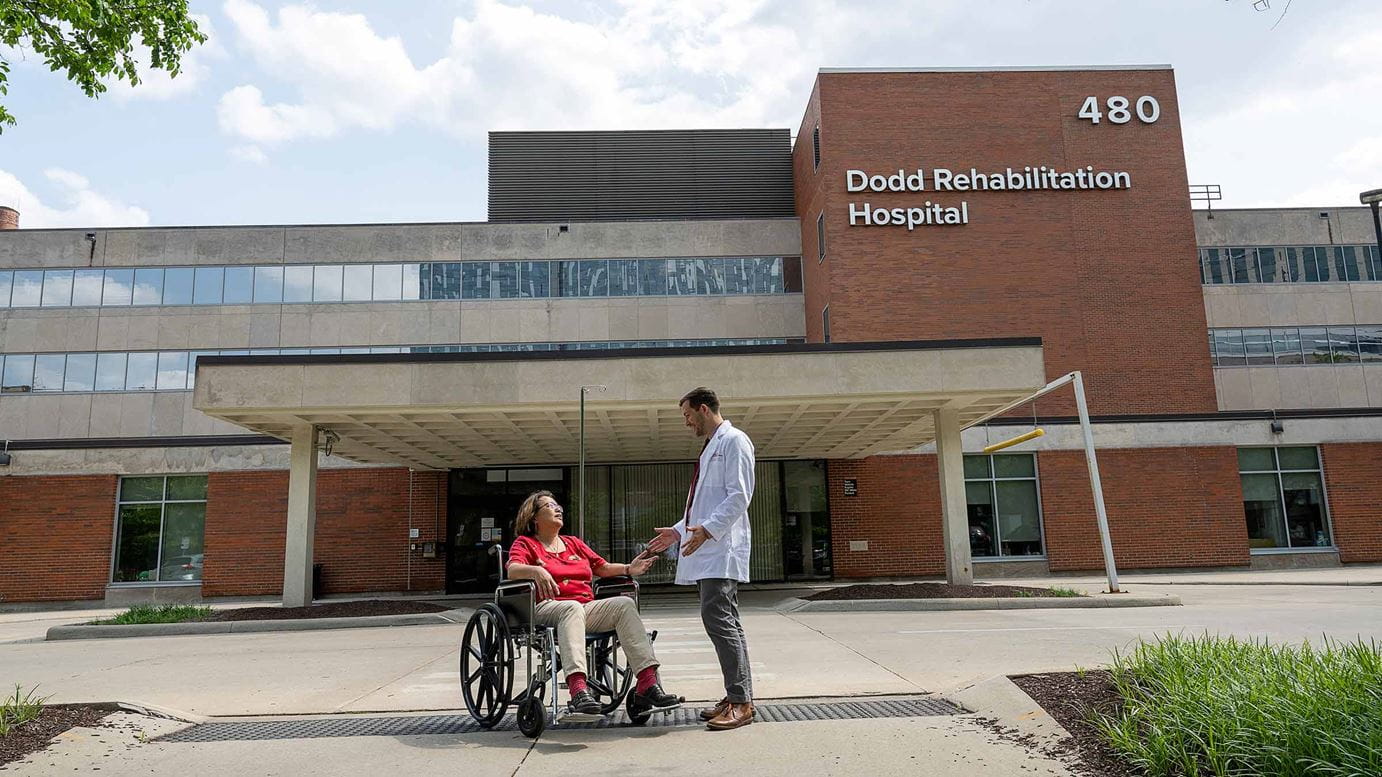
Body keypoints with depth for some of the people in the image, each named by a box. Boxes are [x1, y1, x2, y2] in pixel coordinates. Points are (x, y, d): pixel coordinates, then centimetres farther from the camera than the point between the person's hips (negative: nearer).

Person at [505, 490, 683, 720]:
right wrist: (535, 571, -31)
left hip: (587, 607, 5)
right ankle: (578, 692, -56)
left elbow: (603, 567, 25)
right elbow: (513, 570, -9)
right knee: (572, 607, -39)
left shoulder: (574, 543, 29)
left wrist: (628, 569, 5)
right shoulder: (525, 543, 12)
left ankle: (648, 686, -30)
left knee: (625, 604, -21)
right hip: (548, 608, -5)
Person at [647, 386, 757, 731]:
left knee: (718, 618, -15)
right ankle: (736, 697, 12)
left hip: (722, 547, -9)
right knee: (725, 622, 8)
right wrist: (679, 531, 22)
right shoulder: (710, 448, 25)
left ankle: (741, 702, -11)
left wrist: (708, 529, -22)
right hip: (706, 549, 9)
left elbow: (739, 495, -14)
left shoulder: (734, 441, -3)